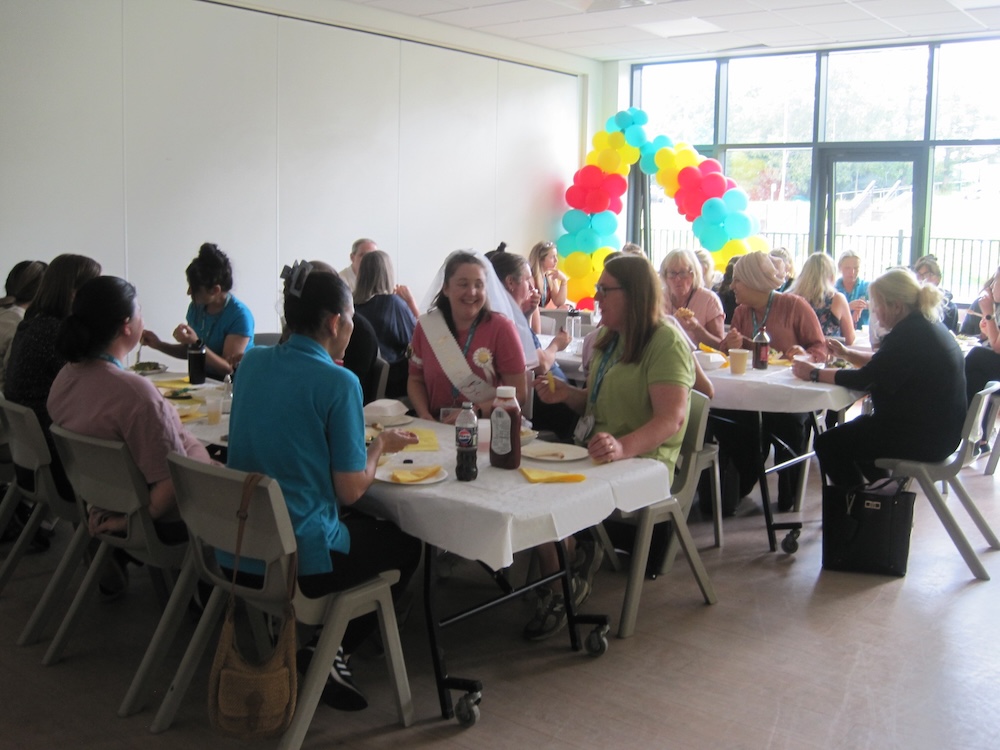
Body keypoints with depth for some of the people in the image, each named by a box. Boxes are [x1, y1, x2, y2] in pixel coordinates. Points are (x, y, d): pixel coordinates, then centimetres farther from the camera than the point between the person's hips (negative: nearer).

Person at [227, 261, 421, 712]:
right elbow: (351, 490, -14)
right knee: (405, 545, 19)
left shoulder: (252, 363, 4)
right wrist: (380, 445, 3)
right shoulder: (339, 382, -16)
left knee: (366, 524, 32)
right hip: (300, 557, -7)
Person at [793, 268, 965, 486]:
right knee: (857, 426, 30)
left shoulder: (910, 334, -23)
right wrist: (847, 353, 8)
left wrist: (815, 374, -13)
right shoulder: (927, 325, 9)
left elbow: (865, 380, -23)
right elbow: (883, 365, 19)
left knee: (828, 444, -5)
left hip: (922, 438, -11)